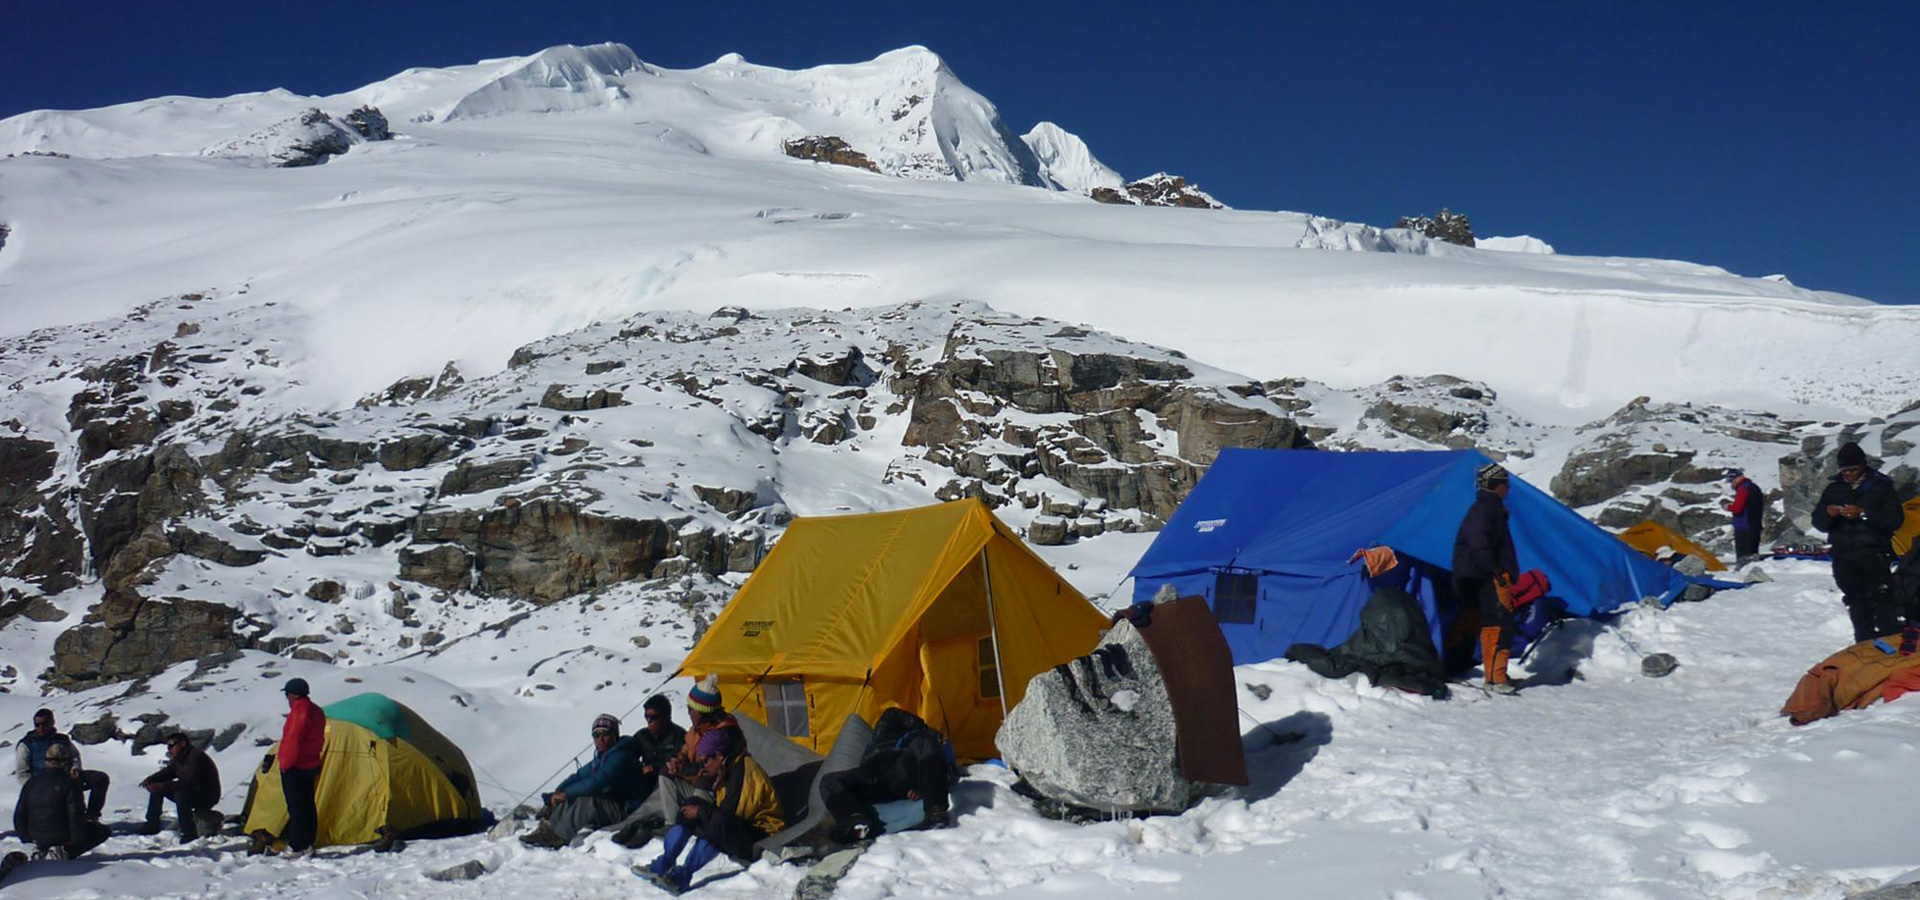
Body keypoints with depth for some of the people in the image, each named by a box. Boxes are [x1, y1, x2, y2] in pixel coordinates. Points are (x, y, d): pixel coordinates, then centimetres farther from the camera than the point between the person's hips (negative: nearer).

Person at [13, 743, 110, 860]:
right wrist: (77, 841, -5)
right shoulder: (68, 783, -12)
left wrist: (26, 838, 21)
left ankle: (41, 849, 8)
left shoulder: (31, 782, 5)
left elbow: (19, 814, 9)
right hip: (62, 836, -7)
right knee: (103, 831, 7)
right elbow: (75, 814, -15)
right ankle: (64, 851, -11)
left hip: (37, 837, 7)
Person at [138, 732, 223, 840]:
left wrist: (163, 786, -35)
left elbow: (189, 782, -32)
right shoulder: (179, 758, 7)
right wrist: (150, 780, -10)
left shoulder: (196, 756, -23)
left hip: (207, 797, -10)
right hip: (190, 792, 10)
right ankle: (152, 825, 11)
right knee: (157, 788, 5)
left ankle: (189, 833, -31)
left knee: (180, 793, -38)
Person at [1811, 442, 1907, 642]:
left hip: (1873, 555, -4)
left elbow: (1895, 519, -9)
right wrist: (1828, 513, -12)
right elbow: (1817, 522, 10)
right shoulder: (1834, 488, 12)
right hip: (1843, 556, 4)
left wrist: (1863, 514, -19)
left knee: (1881, 602, -12)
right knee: (1856, 603, 7)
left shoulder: (1880, 487, 1)